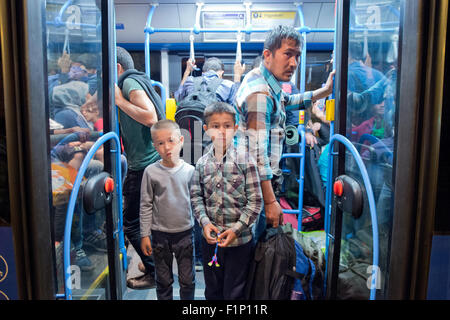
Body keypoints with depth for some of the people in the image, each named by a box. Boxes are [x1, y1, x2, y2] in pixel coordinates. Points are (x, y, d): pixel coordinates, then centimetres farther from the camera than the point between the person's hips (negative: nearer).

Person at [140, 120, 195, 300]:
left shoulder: (190, 171, -6)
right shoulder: (151, 172, -7)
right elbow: (146, 206, -2)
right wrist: (145, 235, -1)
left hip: (185, 233, 1)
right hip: (160, 234, 0)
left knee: (188, 281, 13)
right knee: (163, 281, 15)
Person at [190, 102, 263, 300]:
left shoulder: (245, 161, -9)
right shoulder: (202, 163, 1)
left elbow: (255, 201, -9)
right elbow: (196, 197, 5)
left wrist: (236, 229, -15)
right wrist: (205, 222, -10)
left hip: (239, 240, -3)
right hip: (210, 239, 3)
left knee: (235, 292, 11)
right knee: (212, 290, 20)